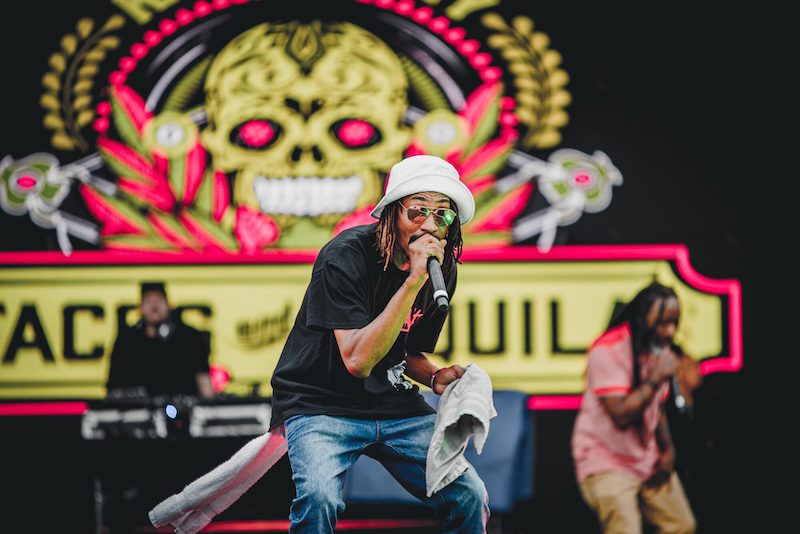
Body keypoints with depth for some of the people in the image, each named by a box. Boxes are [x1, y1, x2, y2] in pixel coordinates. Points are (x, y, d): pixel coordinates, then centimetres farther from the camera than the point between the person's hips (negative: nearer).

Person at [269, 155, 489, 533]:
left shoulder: (442, 267, 1)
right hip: (321, 404, -6)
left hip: (394, 407, 6)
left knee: (470, 496, -5)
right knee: (319, 496, -32)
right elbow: (358, 360, -29)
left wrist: (436, 377, -7)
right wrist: (413, 281, -31)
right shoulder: (346, 256, -19)